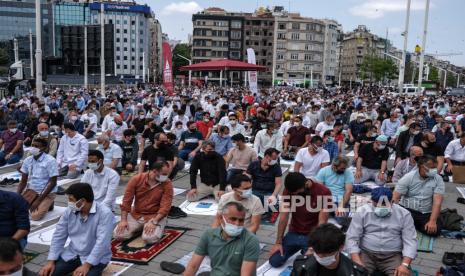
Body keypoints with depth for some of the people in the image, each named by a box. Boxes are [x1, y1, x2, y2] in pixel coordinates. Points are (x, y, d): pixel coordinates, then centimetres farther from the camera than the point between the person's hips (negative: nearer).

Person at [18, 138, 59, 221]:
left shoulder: (50, 161, -16)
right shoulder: (27, 160, 1)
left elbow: (52, 182, -16)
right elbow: (23, 181, 8)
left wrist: (39, 200, -19)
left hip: (47, 192, -5)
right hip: (31, 190, 5)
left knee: (35, 216, -23)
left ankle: (46, 205, 8)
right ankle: (33, 205, 14)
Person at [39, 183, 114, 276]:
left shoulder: (104, 213, -19)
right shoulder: (69, 211, -1)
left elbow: (102, 242, -24)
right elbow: (58, 236, 3)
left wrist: (86, 265, -28)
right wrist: (51, 261, -6)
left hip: (96, 258, -5)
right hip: (72, 254, 5)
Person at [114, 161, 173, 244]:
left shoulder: (167, 184, -13)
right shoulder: (136, 179, -9)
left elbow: (165, 207, -17)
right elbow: (127, 201, -6)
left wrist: (154, 222, -28)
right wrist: (123, 220, -13)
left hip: (156, 216, -2)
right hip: (135, 215, 3)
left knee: (150, 239, -28)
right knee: (118, 235, -14)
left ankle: (159, 228, 7)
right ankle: (139, 228, 14)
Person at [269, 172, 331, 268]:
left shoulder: (323, 192, -20)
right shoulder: (288, 190, -10)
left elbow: (322, 222, -19)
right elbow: (284, 217, -7)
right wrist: (278, 242, -10)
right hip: (293, 234, 3)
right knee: (274, 261, -8)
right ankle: (298, 249, 19)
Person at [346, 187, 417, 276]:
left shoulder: (403, 214, 2)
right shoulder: (362, 212, -1)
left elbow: (410, 241, -2)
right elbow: (352, 239, -4)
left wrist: (405, 265, -17)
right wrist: (358, 263, -18)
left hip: (393, 256, 1)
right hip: (366, 254, -1)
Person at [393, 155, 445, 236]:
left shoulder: (438, 179, -2)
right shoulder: (408, 177, -5)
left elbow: (437, 201, -11)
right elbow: (395, 198, -8)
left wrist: (432, 221, -23)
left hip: (427, 214, 3)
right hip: (407, 210, -2)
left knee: (435, 229, -25)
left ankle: (413, 224, 3)